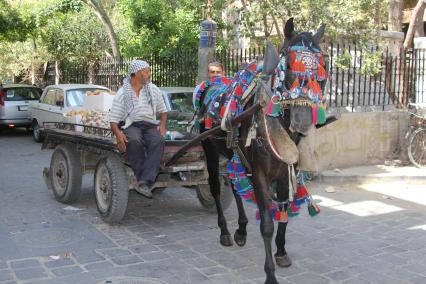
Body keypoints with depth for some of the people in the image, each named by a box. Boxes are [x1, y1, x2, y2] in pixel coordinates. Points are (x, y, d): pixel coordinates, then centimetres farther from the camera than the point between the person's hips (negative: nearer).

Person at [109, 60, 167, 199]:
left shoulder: (153, 89, 15)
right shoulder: (122, 93, 5)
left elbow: (163, 110, 24)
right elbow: (113, 120, 3)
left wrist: (162, 125, 3)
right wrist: (118, 134, -18)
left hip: (150, 125, 2)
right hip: (130, 125, -2)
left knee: (158, 141, -34)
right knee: (134, 141, -39)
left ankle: (144, 183, -42)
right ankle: (147, 181, -35)